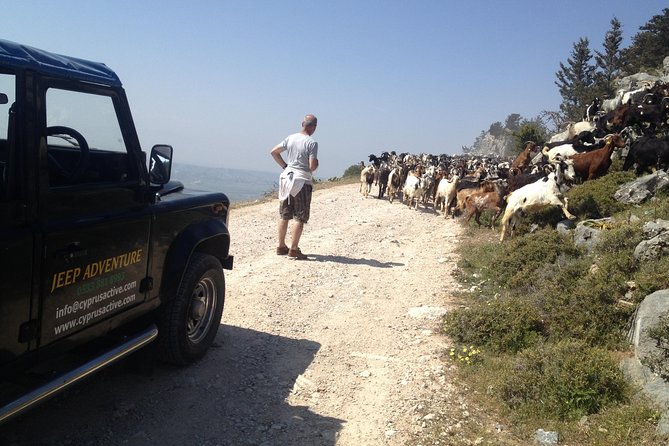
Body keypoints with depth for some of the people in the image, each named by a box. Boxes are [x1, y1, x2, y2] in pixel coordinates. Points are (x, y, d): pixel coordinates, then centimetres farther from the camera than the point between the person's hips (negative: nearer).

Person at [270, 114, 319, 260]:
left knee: (284, 215, 13)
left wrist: (284, 166, 15)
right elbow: (312, 166, -17)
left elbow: (273, 152, 10)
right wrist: (317, 163, 5)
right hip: (302, 181, -6)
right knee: (300, 217, 0)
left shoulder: (291, 138, 6)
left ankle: (281, 246, 20)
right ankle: (293, 249, -2)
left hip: (286, 178, 6)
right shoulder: (312, 143, -11)